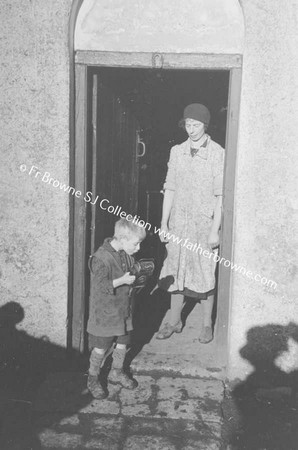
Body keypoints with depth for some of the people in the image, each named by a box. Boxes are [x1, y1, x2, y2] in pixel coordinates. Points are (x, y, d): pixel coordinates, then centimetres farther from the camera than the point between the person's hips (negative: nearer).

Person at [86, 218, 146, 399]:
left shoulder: (127, 255, 1)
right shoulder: (102, 258, -25)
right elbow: (100, 286, -26)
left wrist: (138, 273, 0)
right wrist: (122, 281, -28)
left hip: (124, 308, 7)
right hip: (105, 312, -7)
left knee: (123, 343, 19)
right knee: (101, 348, 6)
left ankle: (117, 372, 41)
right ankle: (93, 379, 27)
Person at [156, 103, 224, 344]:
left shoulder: (218, 154, -8)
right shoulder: (177, 152, 5)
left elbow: (220, 195, -9)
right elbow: (170, 189, 8)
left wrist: (215, 230, -11)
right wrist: (164, 223, 5)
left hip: (204, 223, -4)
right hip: (178, 222, 4)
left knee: (205, 274, 5)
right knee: (176, 272, 11)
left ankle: (208, 324, 22)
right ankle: (175, 321, 27)